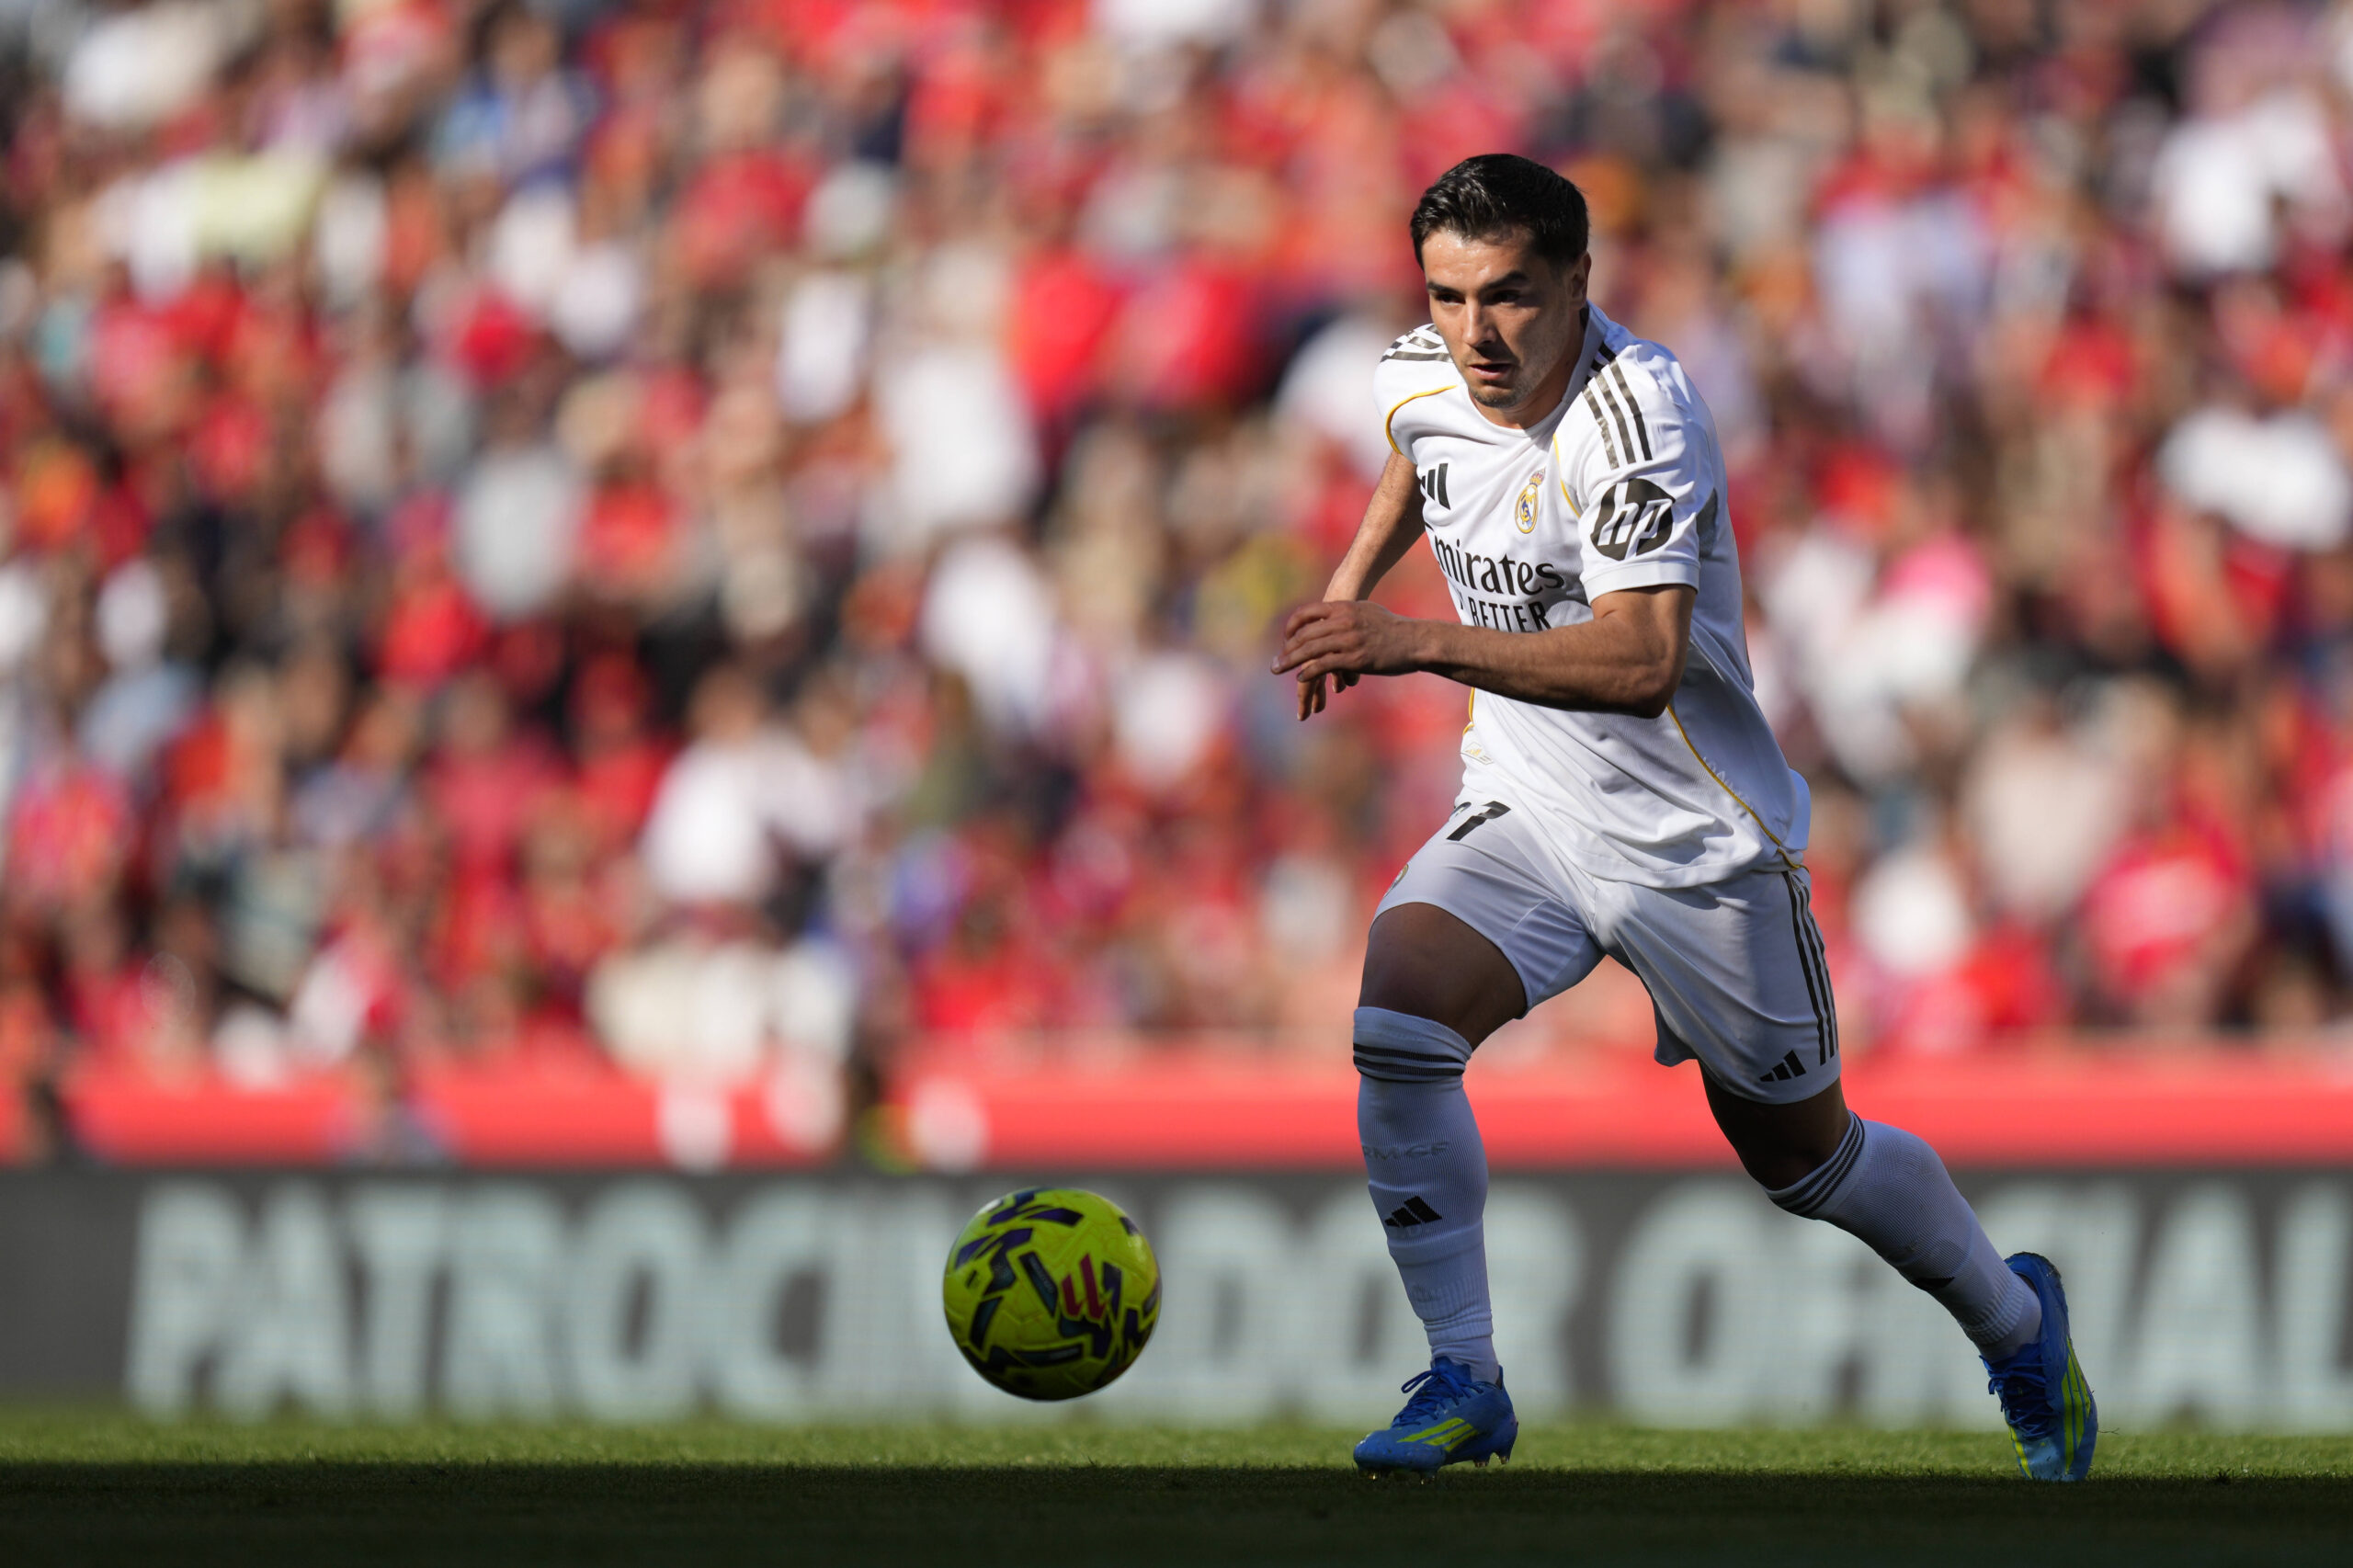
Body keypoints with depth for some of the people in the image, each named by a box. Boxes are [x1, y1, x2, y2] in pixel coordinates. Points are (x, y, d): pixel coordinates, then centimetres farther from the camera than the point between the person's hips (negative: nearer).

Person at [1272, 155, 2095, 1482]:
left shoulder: (1638, 410, -27)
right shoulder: (1420, 381, -4)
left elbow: (1644, 662, -39)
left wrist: (1419, 645, -46)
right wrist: (1352, 586, 19)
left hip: (1694, 840, -5)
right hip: (1522, 811, 5)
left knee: (1801, 1152, 10)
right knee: (1392, 1023, -22)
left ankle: (2014, 1320, 40)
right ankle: (1464, 1383, -11)